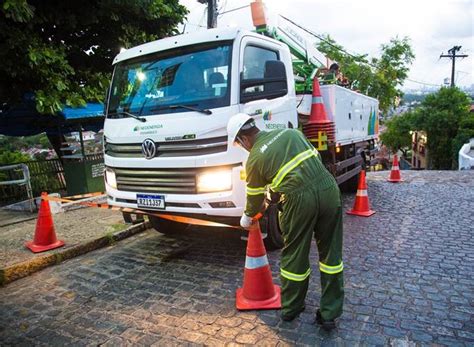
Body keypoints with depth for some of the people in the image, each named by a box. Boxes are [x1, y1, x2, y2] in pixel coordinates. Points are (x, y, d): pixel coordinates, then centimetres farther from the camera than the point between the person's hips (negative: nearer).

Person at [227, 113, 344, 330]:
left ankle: (290, 308, 33)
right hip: (328, 188, 5)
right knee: (330, 253, 14)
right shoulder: (290, 132, 17)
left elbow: (255, 197, 15)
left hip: (300, 199, -4)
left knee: (294, 255, 14)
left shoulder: (255, 159, 5)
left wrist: (247, 218, 35)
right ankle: (329, 314, 24)